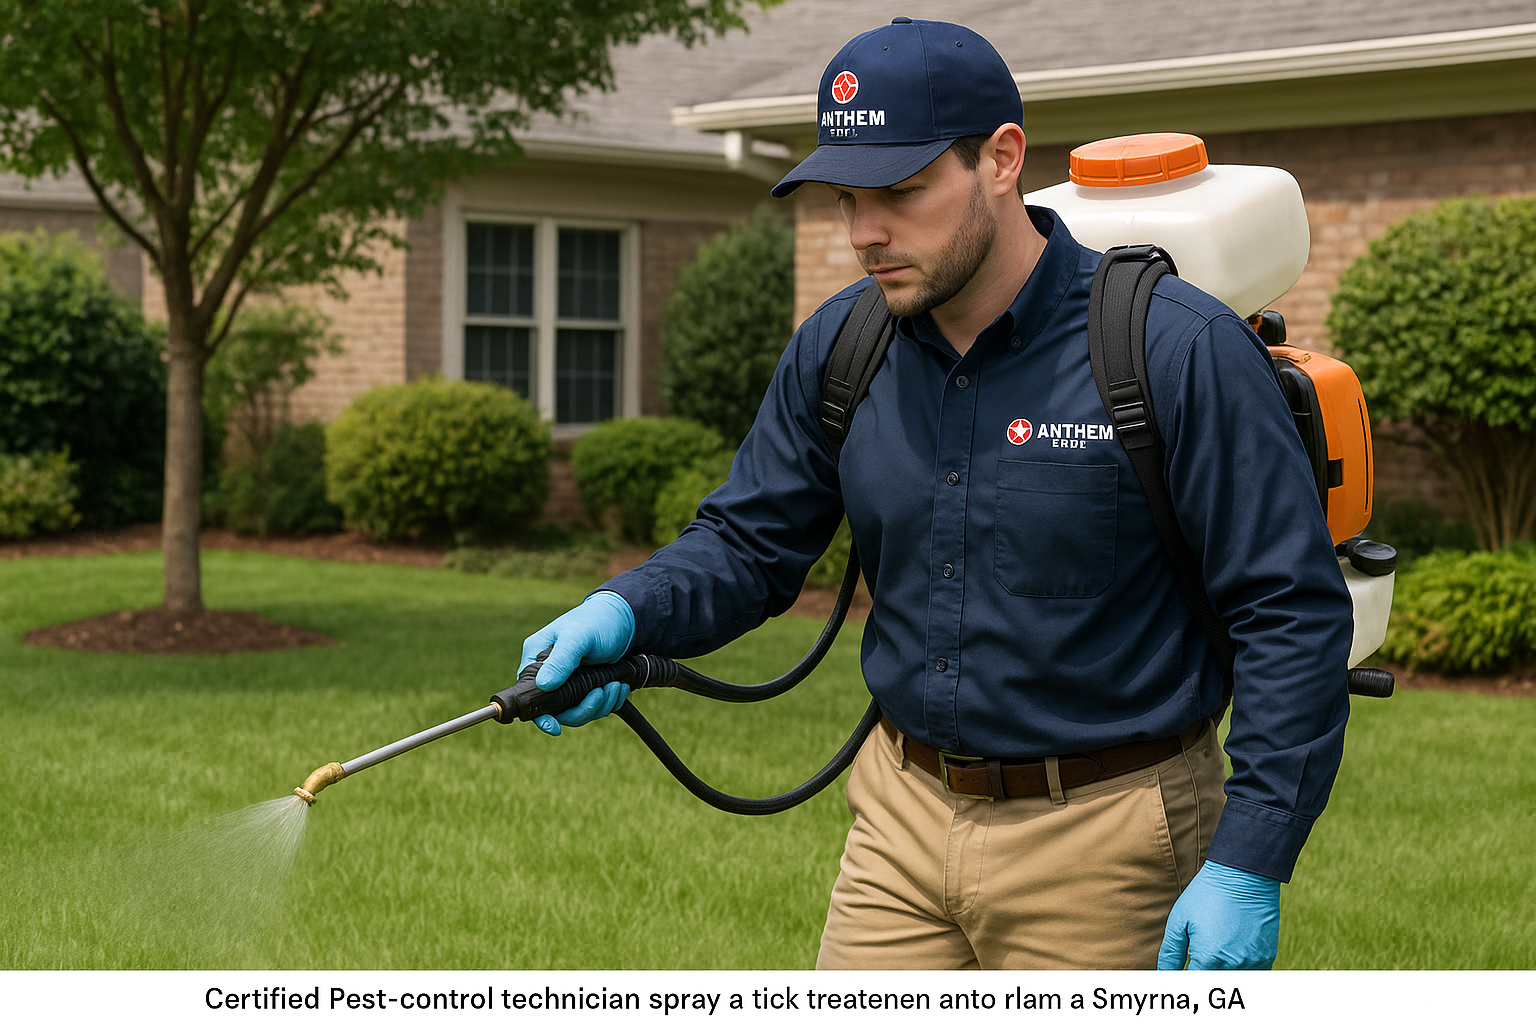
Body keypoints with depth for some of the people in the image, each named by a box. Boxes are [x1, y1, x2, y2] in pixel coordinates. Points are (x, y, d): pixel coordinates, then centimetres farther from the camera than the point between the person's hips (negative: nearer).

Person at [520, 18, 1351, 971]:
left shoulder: (1182, 350, -15)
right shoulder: (838, 347, 1)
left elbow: (1295, 613, -14)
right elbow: (750, 542, 11)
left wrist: (1249, 867, -18)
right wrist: (625, 613, -11)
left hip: (1102, 843, -4)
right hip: (904, 820, 5)